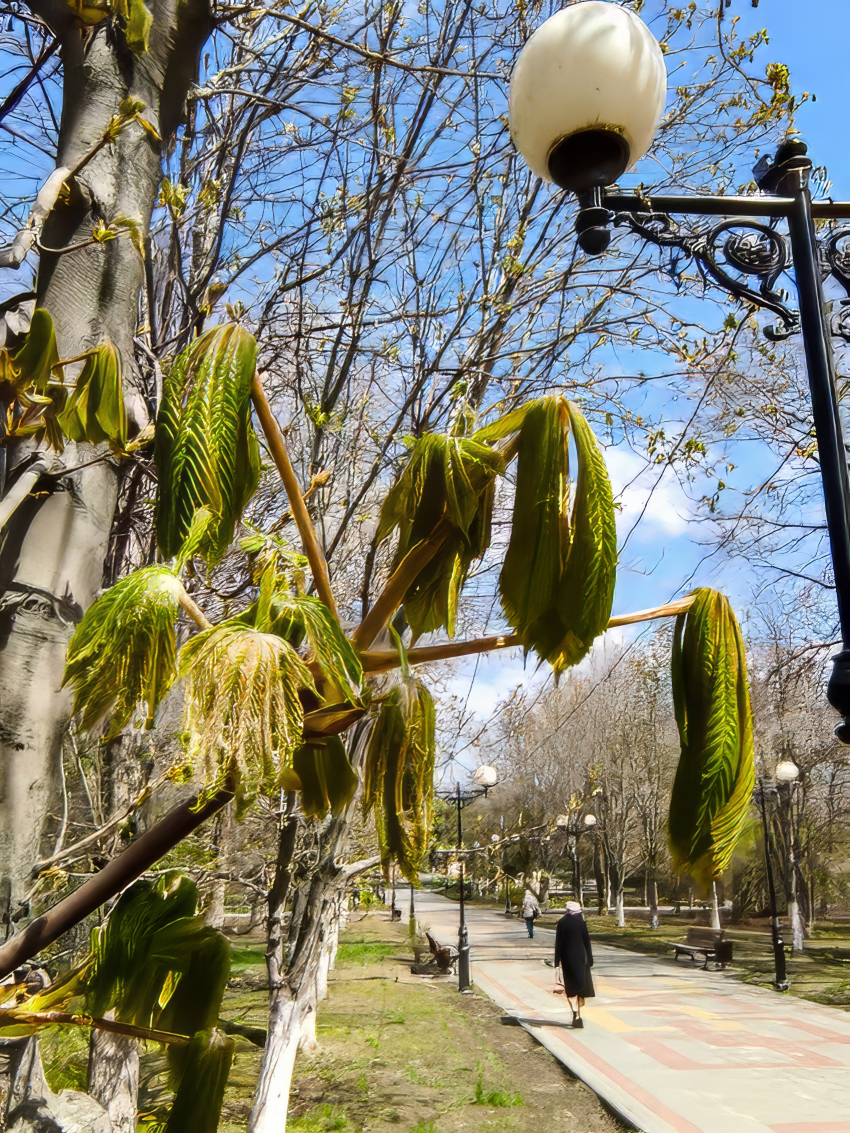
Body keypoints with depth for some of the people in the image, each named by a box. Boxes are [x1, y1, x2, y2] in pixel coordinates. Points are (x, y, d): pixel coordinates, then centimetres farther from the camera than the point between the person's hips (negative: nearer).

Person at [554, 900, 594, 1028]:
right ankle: (578, 1015, 13)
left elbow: (558, 942, -4)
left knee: (571, 986, 7)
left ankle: (575, 1012, -12)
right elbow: (586, 940, -4)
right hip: (580, 957, -1)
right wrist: (589, 959, 4)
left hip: (566, 957, 1)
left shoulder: (561, 923, -4)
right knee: (581, 984, 12)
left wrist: (558, 961, 1)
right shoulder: (580, 922, -7)